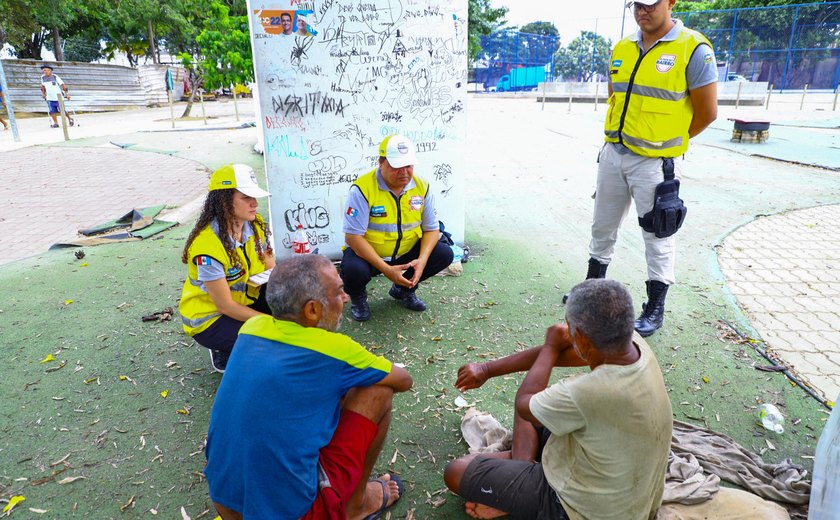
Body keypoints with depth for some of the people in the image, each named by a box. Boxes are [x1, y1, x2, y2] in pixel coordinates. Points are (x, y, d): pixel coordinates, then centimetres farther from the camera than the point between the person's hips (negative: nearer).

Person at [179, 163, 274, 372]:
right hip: (209, 319, -6)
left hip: (245, 301, 7)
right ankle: (224, 352, 2)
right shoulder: (208, 244, -29)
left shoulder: (256, 226, -9)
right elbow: (225, 305, -25)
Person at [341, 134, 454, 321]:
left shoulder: (422, 187, -7)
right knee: (353, 269, -35)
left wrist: (422, 260, -21)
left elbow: (432, 229, -1)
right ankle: (357, 296, 5)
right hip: (368, 253, -4)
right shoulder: (362, 189, -22)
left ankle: (404, 289, 13)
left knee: (444, 254, -13)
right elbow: (353, 236, -23)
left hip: (406, 253, 5)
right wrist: (386, 269, -29)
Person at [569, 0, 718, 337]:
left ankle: (655, 309, 15)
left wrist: (667, 142, 2)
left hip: (655, 161, -6)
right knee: (603, 226, 16)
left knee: (658, 235, 3)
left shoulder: (694, 49, -10)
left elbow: (707, 112, -7)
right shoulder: (621, 49, 7)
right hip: (613, 153, 6)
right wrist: (617, 137, 11)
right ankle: (594, 283, 34)